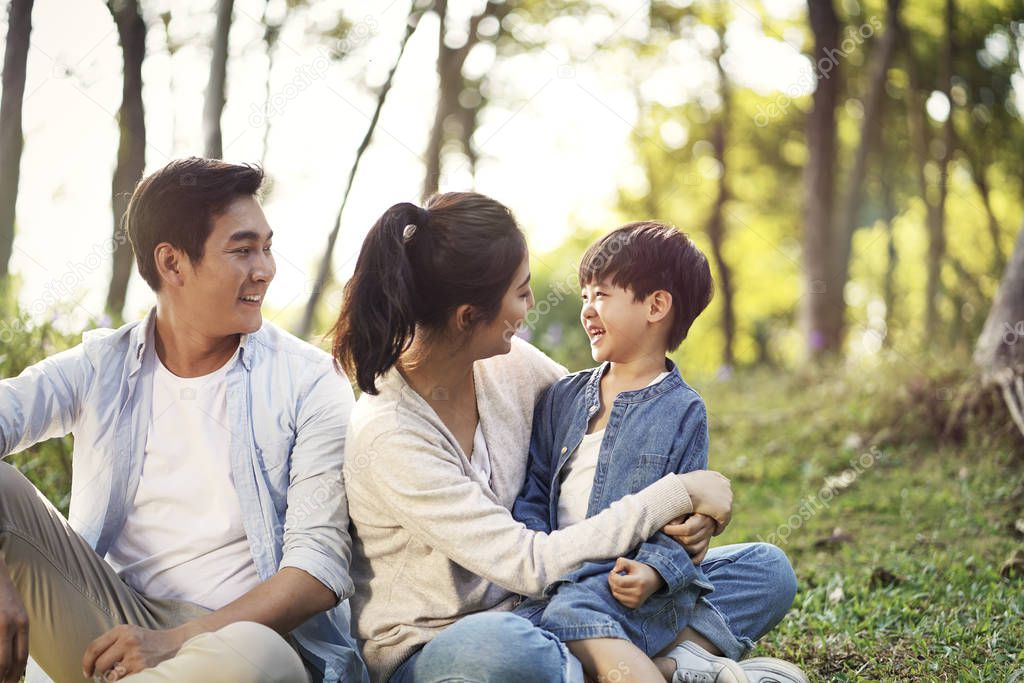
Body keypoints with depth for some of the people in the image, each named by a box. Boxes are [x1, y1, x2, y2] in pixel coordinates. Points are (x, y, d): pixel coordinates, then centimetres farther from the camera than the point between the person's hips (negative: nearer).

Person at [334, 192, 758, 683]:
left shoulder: (511, 366, -3)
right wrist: (676, 495, -20)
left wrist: (685, 513, -8)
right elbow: (530, 566, -25)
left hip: (527, 619, 6)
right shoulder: (388, 435, -23)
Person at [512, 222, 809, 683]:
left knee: (573, 614, -37)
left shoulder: (683, 410, 4)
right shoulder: (562, 398, 18)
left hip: (633, 582, -5)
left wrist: (655, 571, -19)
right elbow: (532, 493, 16)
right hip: (559, 581, 5)